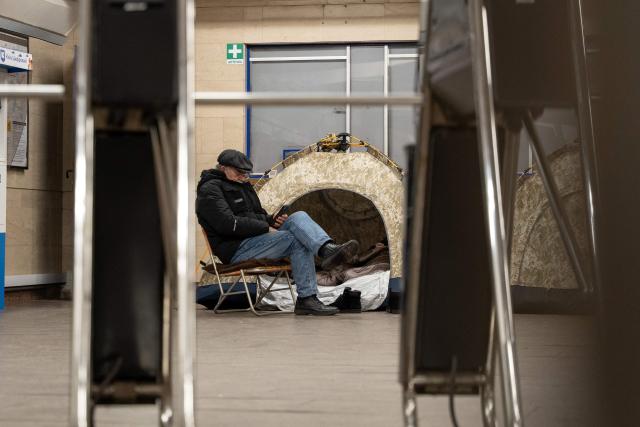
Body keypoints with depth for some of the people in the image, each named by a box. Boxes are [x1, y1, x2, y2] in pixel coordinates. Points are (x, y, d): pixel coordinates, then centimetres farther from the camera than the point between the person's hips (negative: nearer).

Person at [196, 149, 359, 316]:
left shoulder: (243, 186, 25)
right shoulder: (209, 190, -5)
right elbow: (228, 223, -18)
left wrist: (272, 221, 5)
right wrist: (266, 228, -16)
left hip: (255, 238, 8)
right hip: (236, 250, -8)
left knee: (298, 217, -18)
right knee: (297, 240, -24)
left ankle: (328, 249, -41)